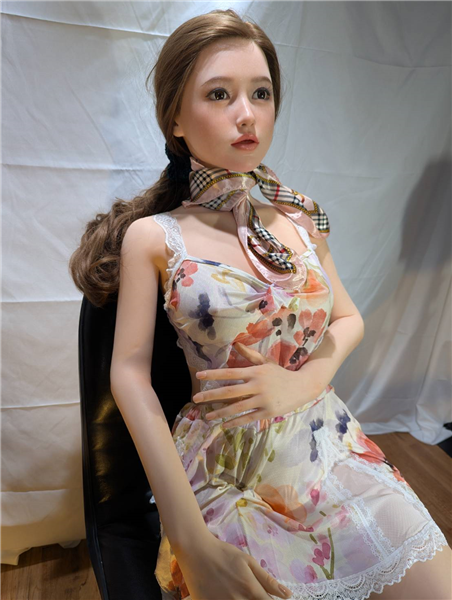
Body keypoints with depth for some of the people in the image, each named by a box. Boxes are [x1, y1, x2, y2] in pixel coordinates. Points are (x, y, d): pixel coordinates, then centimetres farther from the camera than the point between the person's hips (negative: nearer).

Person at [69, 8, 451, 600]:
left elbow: (348, 318, 12)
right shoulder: (153, 236, -5)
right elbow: (131, 373, -10)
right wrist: (190, 537, -17)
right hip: (224, 477, -3)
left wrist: (304, 380, -10)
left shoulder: (301, 219, 4)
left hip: (335, 452, 4)